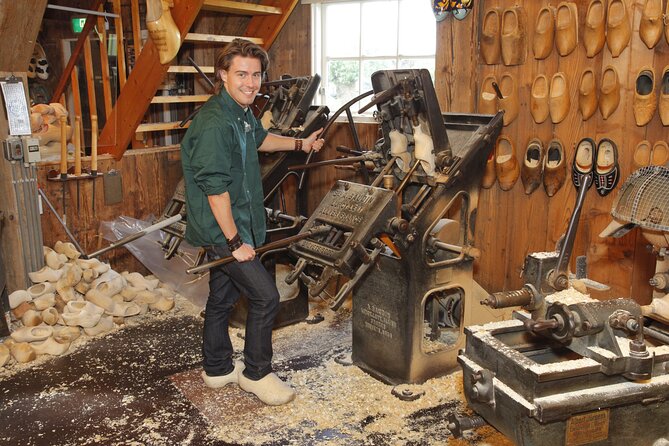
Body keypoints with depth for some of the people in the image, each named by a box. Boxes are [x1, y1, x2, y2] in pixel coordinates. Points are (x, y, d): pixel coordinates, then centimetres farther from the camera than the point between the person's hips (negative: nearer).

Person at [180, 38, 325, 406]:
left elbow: (259, 139, 32)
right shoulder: (214, 123, -23)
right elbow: (215, 189, -25)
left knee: (223, 297, 19)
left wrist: (300, 144, 33)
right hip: (222, 230, -10)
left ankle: (217, 369, 35)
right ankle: (256, 373, 13)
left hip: (229, 227, 10)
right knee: (265, 296, -5)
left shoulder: (242, 113, 8)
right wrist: (235, 241, -22)